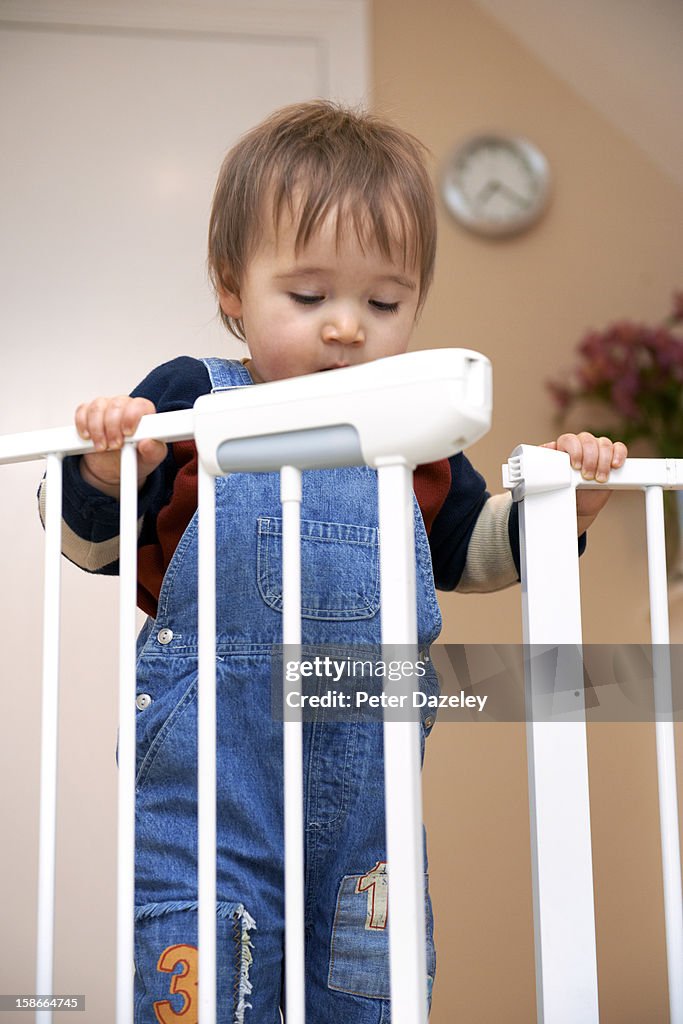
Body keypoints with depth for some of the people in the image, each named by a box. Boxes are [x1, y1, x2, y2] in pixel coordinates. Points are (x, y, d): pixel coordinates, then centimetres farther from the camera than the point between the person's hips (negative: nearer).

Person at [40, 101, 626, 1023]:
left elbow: (467, 549, 22)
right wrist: (107, 469, -20)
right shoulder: (190, 403, -4)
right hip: (211, 773, -4)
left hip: (366, 782, 4)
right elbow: (93, 544, 0)